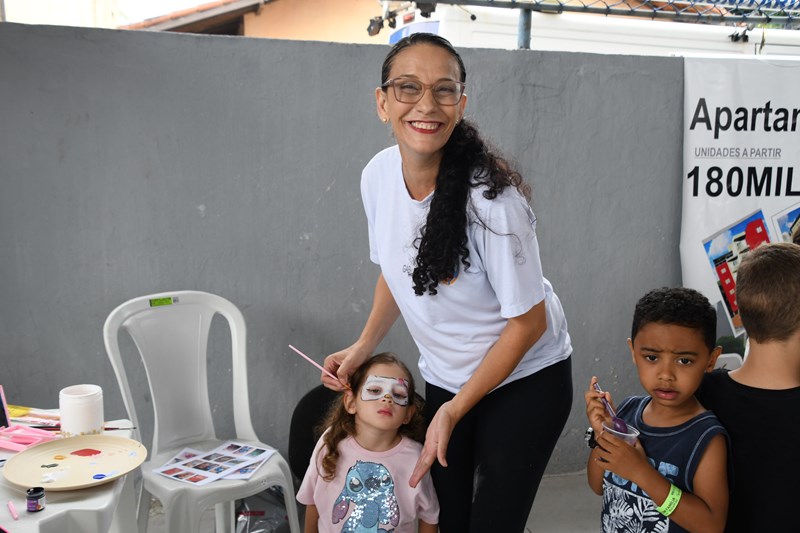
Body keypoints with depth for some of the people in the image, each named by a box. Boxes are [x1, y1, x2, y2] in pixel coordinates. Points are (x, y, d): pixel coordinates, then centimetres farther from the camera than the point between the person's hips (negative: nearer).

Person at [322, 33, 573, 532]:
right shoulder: (378, 175, -10)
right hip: (444, 376, 5)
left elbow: (527, 322, -18)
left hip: (523, 377, -5)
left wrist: (455, 410, -14)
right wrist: (363, 347, -2)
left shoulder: (490, 196, -27)